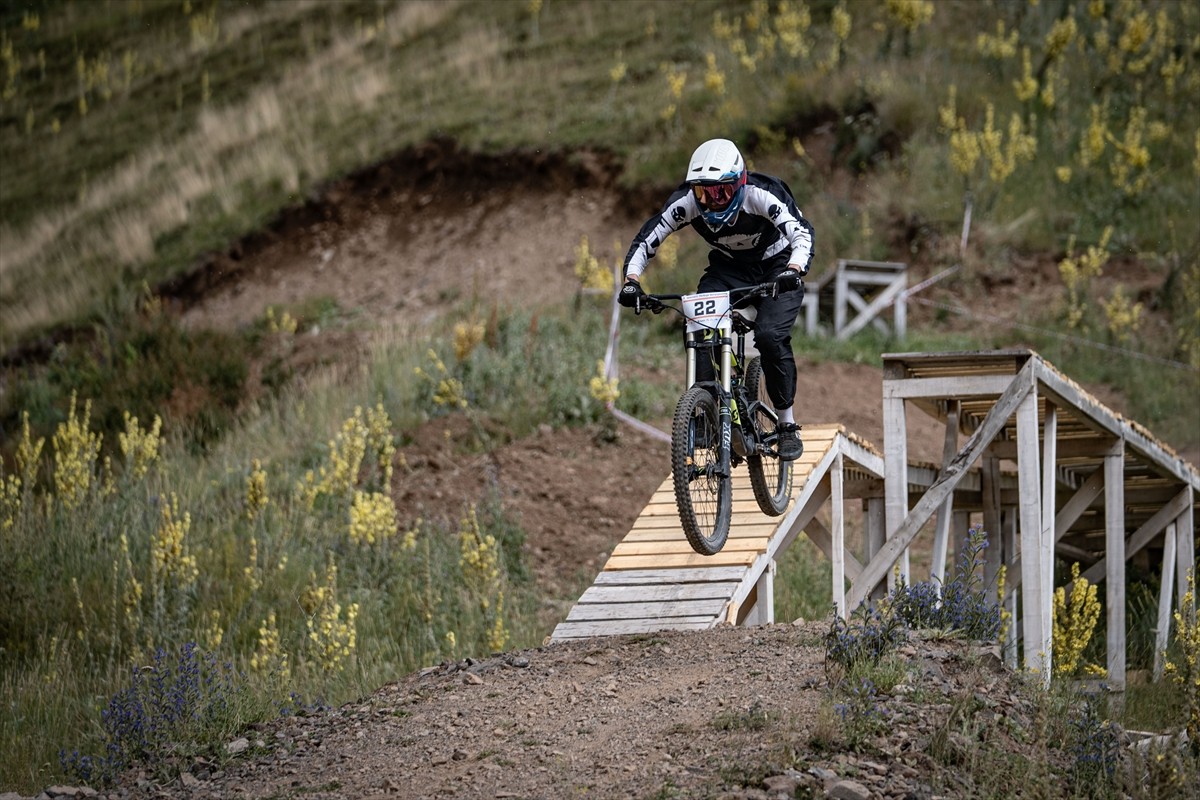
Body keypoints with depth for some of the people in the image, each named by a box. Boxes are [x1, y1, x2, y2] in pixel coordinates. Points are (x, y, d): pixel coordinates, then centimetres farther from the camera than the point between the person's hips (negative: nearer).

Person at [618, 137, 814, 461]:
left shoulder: (761, 195, -32)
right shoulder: (687, 201, -22)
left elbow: (801, 233, -40)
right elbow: (647, 239, -16)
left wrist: (793, 271, -59)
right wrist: (631, 281, -31)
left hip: (777, 268, -4)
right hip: (728, 268, 4)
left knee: (770, 336, -26)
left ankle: (788, 425, -10)